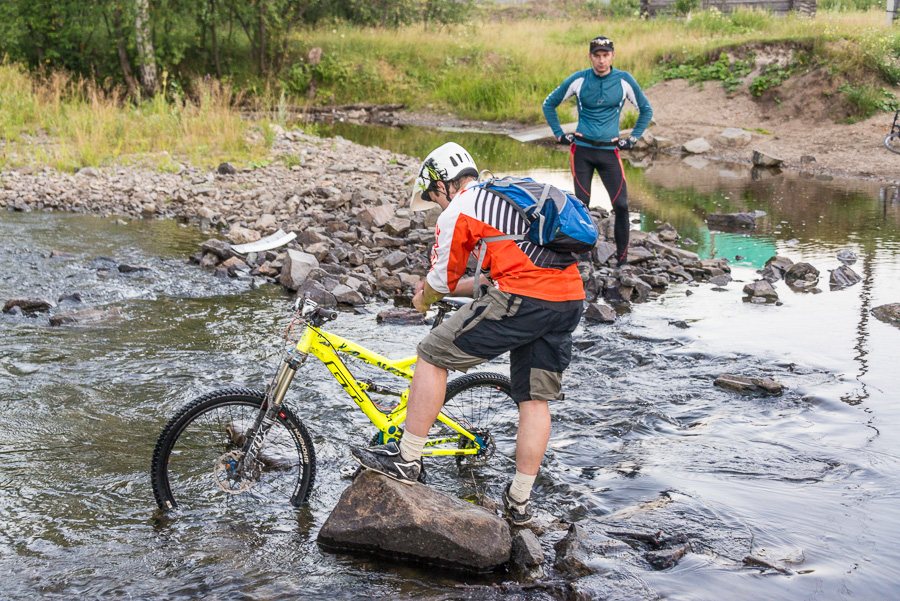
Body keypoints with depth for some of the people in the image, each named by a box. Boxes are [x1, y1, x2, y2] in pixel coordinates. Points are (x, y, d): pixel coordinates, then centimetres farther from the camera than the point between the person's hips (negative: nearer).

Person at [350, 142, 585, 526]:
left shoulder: (458, 212, 4)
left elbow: (441, 282, 10)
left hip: (521, 301, -8)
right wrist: (448, 287, 38)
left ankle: (406, 460, 9)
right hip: (570, 297, 8)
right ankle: (519, 501, 21)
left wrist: (423, 299, 33)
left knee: (432, 356, 4)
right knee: (535, 399, 15)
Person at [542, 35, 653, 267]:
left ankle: (622, 260, 2)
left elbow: (646, 110, 13)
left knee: (621, 205, -9)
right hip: (581, 150, 0)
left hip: (609, 151, 0)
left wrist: (632, 138, 6)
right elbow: (549, 104, 11)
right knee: (581, 203, -2)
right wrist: (559, 135, 5)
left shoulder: (624, 80, -1)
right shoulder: (578, 80, -1)